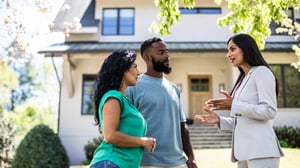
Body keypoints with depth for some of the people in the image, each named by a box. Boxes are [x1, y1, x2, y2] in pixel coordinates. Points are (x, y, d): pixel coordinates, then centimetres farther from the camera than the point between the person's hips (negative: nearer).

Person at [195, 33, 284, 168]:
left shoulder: (261, 72, -3)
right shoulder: (242, 80, 19)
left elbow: (269, 111, -14)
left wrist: (234, 106, -18)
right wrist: (219, 120, 6)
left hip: (260, 151, -8)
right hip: (244, 152, 8)